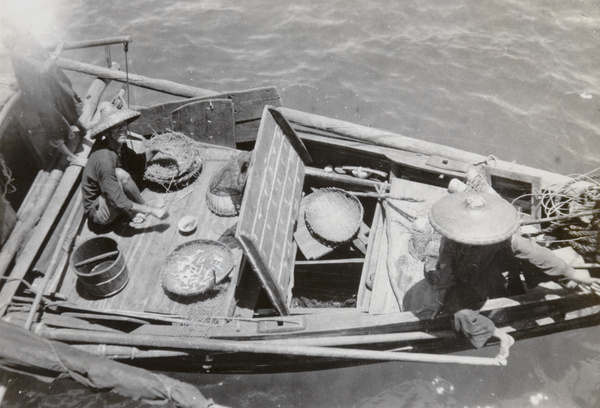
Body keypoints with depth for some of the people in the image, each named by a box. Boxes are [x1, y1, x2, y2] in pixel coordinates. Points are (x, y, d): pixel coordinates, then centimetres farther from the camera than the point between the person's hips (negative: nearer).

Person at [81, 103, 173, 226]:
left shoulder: (119, 146, -6)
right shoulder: (104, 160, -32)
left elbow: (137, 160, 15)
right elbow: (120, 203, -33)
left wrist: (155, 150, -2)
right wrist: (152, 210, -30)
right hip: (97, 213, -9)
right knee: (120, 175, -33)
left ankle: (131, 210, -1)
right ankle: (144, 206, -6)